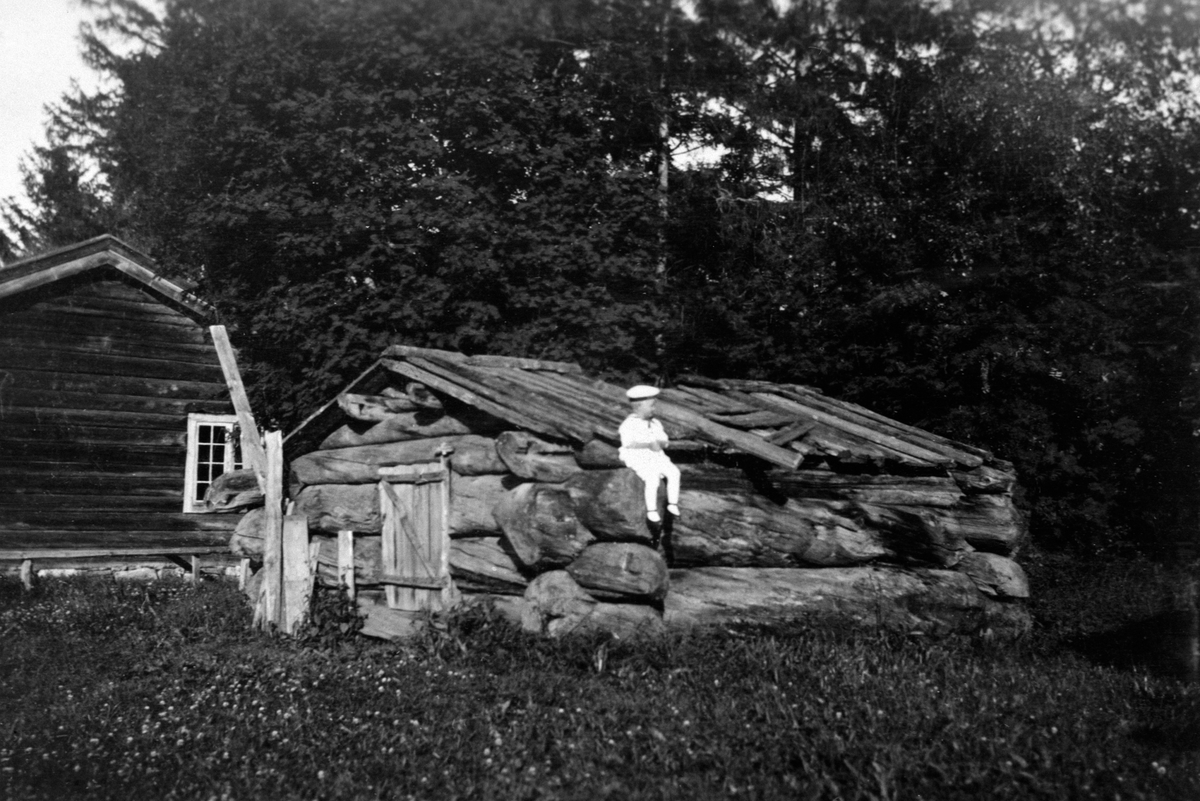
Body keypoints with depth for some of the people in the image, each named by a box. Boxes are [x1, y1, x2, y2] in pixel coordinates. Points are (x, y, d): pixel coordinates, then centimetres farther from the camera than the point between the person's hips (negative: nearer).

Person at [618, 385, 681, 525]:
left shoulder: (655, 424, 14)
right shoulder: (629, 424, -7)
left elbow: (664, 442, 9)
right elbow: (629, 444, -21)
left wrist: (659, 444, -15)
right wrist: (648, 445, -27)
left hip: (657, 457, 6)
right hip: (638, 458, -6)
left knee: (674, 472, -21)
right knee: (652, 478, -33)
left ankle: (672, 505, -17)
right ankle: (651, 511, -24)